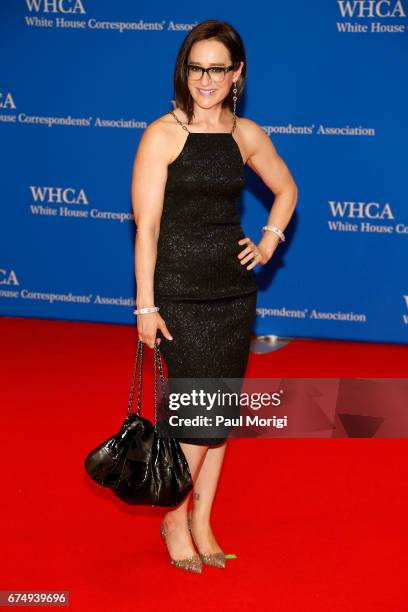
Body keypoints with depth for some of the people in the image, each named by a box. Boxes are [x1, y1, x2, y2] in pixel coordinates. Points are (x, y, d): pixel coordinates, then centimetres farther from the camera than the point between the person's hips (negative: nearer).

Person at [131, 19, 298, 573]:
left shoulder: (247, 134, 5)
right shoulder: (163, 135, -9)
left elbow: (286, 190, 23)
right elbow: (146, 225, -11)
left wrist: (268, 243, 8)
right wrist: (145, 304, -13)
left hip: (234, 289, 5)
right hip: (180, 292, -5)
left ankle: (202, 520, 22)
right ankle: (174, 518, 14)